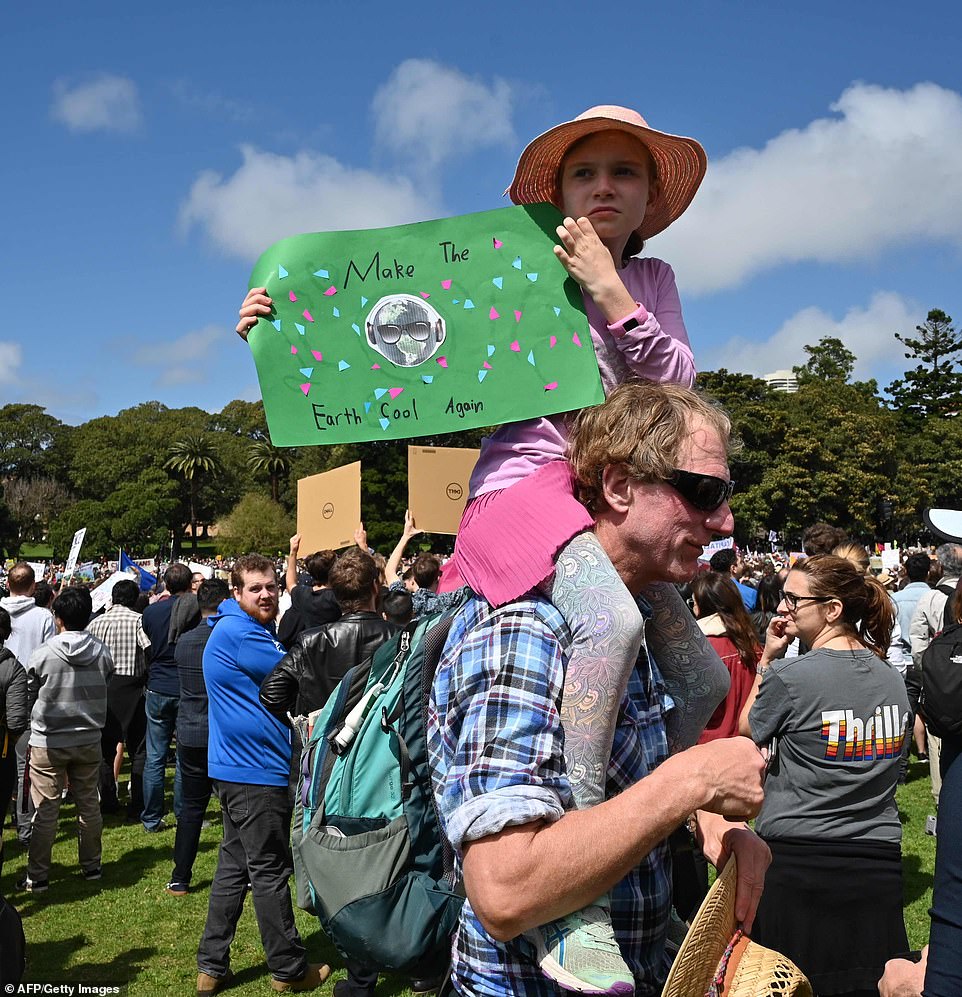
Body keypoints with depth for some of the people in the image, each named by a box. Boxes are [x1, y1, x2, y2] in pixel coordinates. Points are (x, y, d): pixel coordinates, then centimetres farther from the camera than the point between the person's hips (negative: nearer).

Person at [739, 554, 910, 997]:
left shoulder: (787, 675, -16)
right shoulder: (892, 676, 3)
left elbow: (747, 729, 2)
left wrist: (767, 659, 3)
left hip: (797, 860, -5)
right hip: (878, 863, 5)